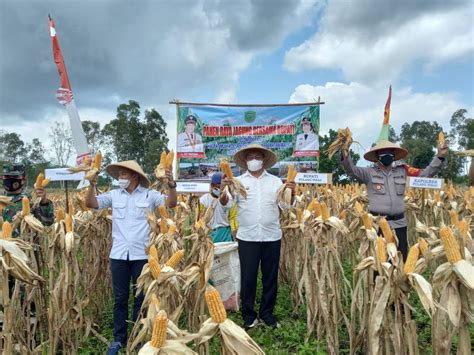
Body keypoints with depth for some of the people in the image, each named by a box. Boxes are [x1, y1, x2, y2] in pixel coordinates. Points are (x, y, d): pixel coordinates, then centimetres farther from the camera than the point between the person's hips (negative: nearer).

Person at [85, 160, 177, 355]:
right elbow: (91, 204, 2)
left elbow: (171, 203, -13)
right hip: (119, 254, 2)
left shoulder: (149, 195, -3)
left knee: (141, 297, 11)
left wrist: (172, 185, -30)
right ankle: (119, 338, 28)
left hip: (142, 255, -2)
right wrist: (92, 185, -13)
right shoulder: (114, 195, 6)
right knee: (120, 298, 12)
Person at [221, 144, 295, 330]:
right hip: (247, 237, -1)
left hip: (272, 237, 2)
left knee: (270, 277, 12)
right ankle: (248, 315, 24)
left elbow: (286, 206, -1)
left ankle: (266, 312, 30)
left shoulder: (275, 181, 7)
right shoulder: (238, 181, 4)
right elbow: (227, 204, -8)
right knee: (248, 277, 6)